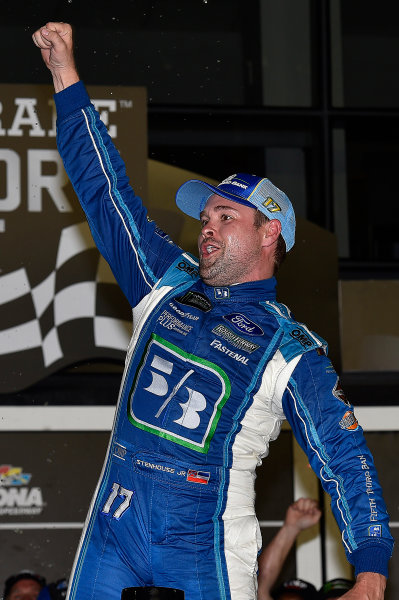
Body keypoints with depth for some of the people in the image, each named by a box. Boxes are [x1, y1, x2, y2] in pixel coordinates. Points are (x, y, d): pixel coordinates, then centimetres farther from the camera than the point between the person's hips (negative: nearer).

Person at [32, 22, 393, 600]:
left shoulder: (293, 351, 1)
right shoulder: (167, 285, 13)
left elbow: (345, 459, -2)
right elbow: (107, 192, 15)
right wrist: (66, 77, 13)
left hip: (205, 549, -4)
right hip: (112, 532, 4)